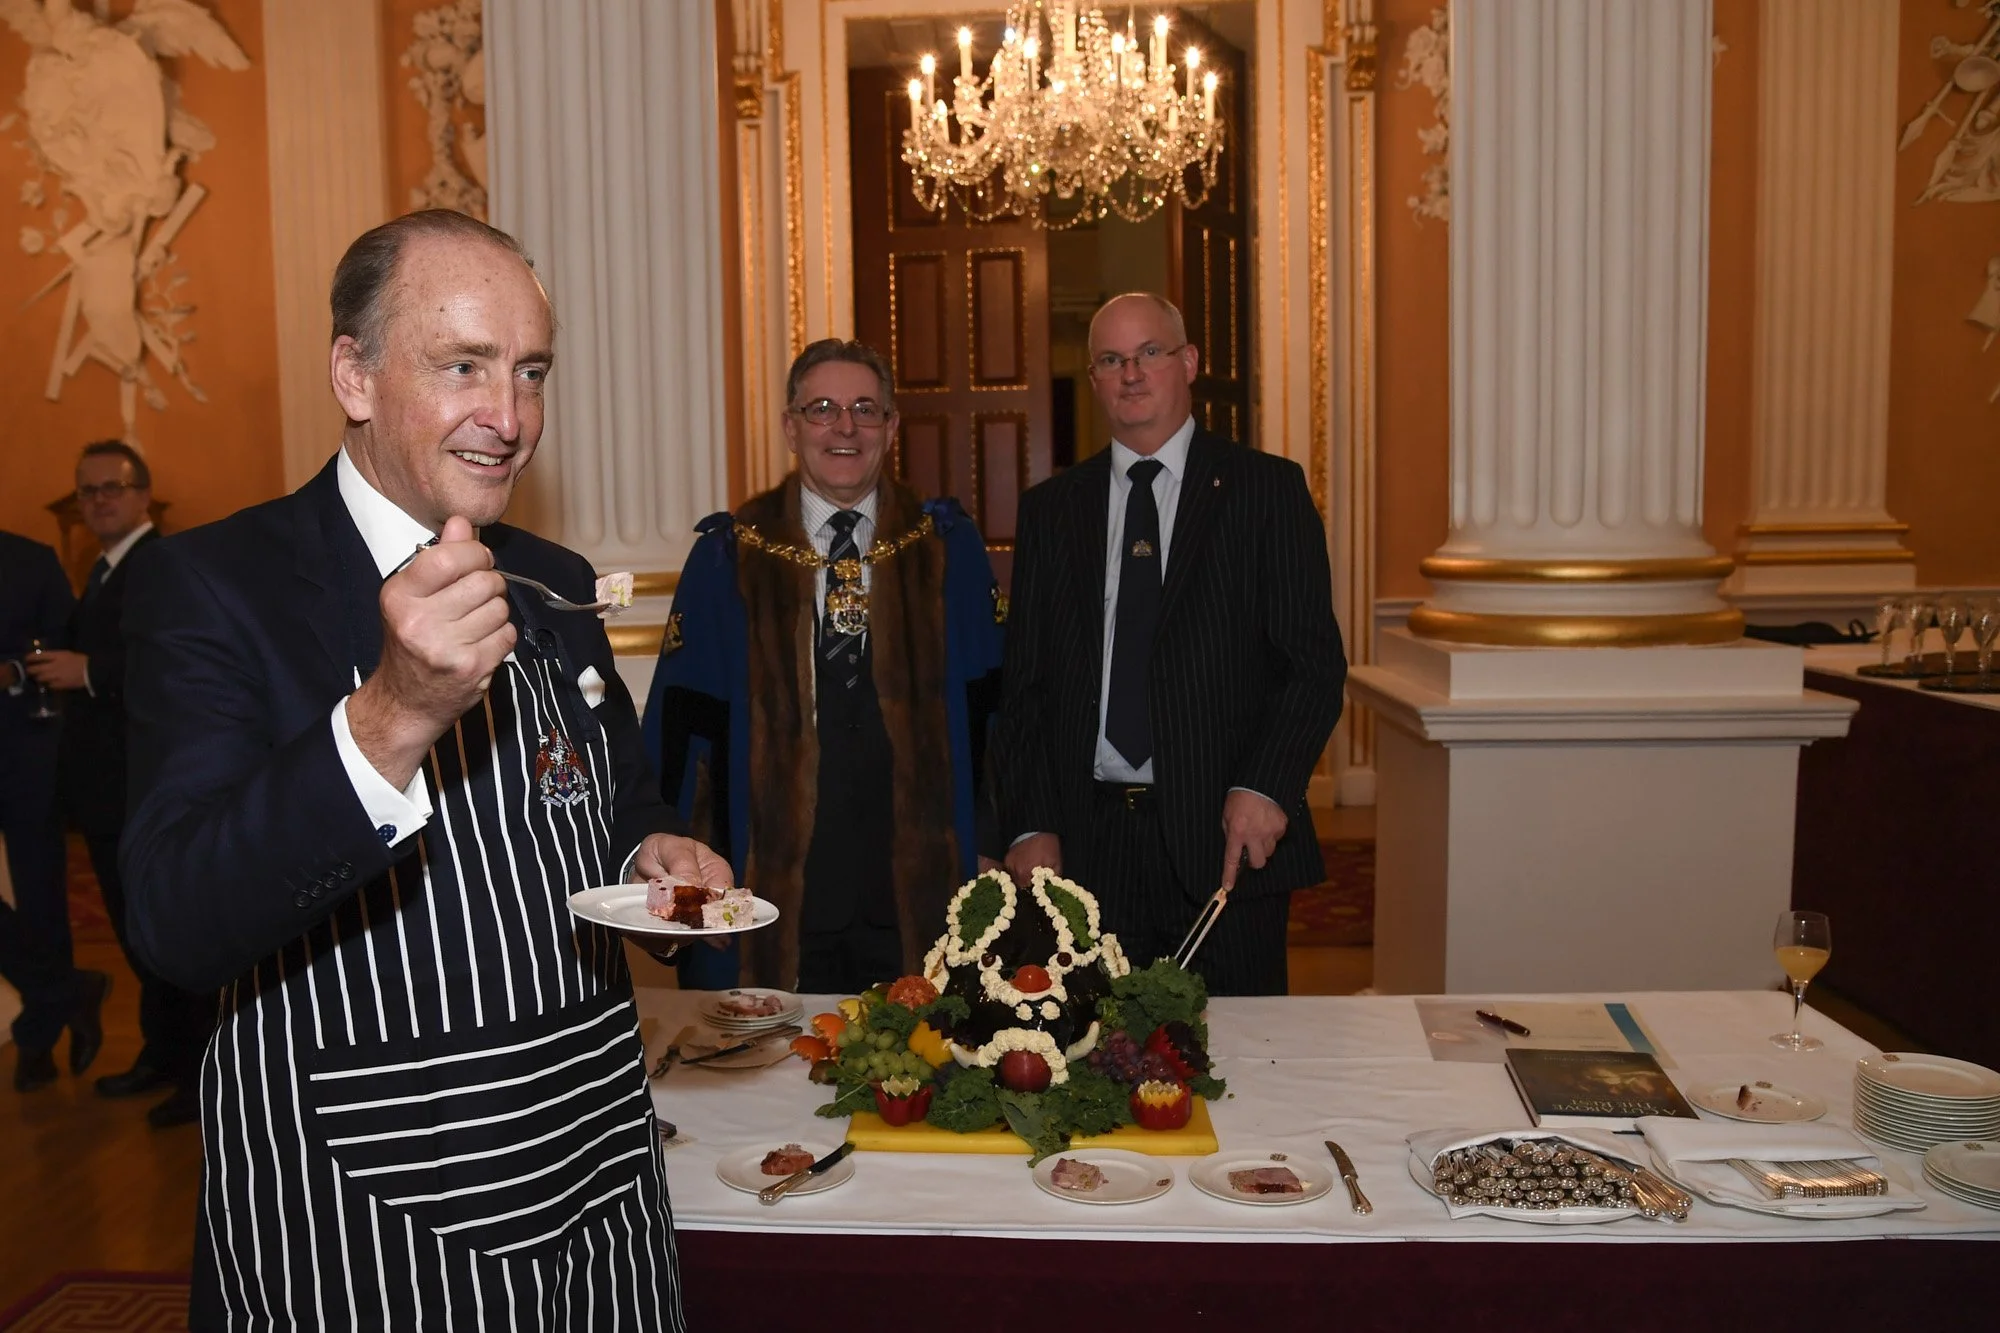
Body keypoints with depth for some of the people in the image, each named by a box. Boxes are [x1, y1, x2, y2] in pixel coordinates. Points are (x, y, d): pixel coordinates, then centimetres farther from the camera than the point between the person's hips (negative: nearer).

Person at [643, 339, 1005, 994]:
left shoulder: (947, 547, 4)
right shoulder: (728, 555, 2)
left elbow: (989, 705, 4)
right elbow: (684, 719, 1)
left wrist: (994, 847, -1)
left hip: (919, 887, 1)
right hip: (777, 889, 0)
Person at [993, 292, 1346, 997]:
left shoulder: (1269, 489, 3)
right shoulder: (1049, 509, 11)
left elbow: (1316, 663, -2)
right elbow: (1023, 687, 9)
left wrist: (1265, 787, -15)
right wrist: (1030, 826, 0)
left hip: (1228, 840, -2)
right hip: (1083, 841, 2)